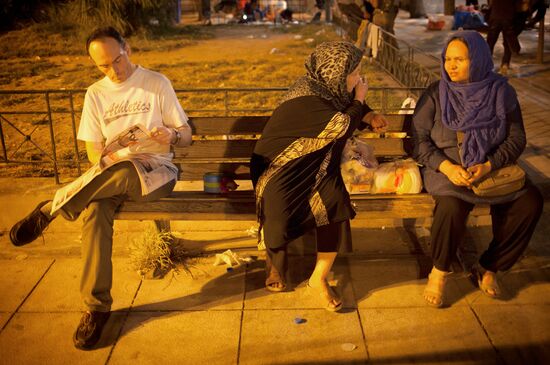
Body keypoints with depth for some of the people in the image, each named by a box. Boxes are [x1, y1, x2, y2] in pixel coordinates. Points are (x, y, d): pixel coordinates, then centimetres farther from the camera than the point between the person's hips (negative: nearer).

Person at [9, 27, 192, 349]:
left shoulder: (157, 83, 2)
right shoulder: (96, 94, 10)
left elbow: (186, 136, 2)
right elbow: (94, 151, 9)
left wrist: (172, 135, -21)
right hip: (112, 175, 3)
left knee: (121, 173, -41)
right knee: (94, 211, -31)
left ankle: (49, 210, -23)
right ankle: (97, 306, -24)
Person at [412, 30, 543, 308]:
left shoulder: (501, 91, 2)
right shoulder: (436, 94, -1)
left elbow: (517, 138, -1)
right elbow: (419, 138, -4)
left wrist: (488, 166, -19)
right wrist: (447, 167, -20)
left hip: (493, 168, 3)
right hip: (447, 169, -2)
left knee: (531, 201, -23)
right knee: (452, 206, -35)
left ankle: (487, 268, -4)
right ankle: (439, 272, -7)